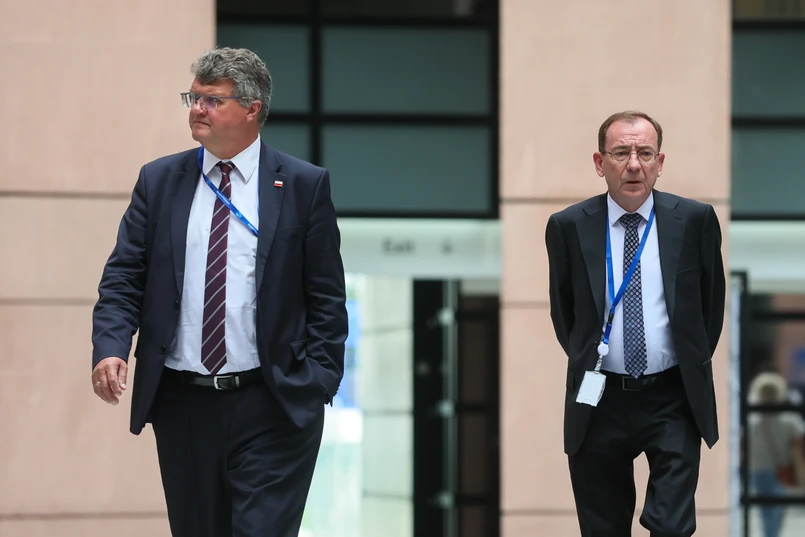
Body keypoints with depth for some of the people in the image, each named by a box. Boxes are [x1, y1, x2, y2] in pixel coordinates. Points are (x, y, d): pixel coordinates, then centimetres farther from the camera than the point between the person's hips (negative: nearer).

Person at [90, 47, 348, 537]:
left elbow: (326, 296, 2)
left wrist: (319, 382, -7)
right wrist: (110, 347, -12)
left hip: (273, 408, -3)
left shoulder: (304, 185, 1)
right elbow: (123, 278, 6)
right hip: (182, 405, 3)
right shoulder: (159, 181, 9)